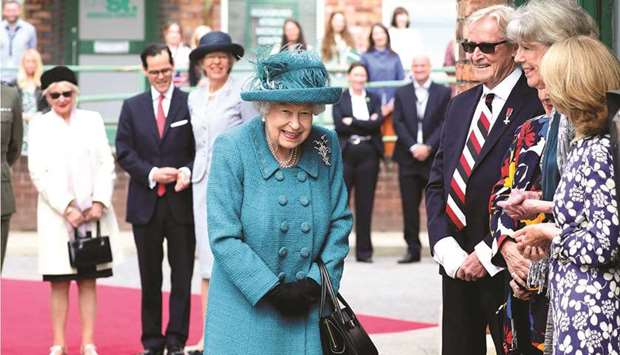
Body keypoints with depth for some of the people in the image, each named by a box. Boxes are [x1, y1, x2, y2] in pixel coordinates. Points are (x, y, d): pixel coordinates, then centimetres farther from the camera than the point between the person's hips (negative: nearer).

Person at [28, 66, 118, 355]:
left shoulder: (93, 120, 8)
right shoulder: (39, 126, 4)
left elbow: (106, 164, 5)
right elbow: (38, 173, -2)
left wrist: (99, 203, -8)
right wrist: (67, 208, -11)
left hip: (93, 213, 1)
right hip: (56, 215, -1)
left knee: (88, 280, 3)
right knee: (59, 282, 1)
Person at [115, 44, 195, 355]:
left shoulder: (191, 104, -1)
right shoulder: (132, 107, 8)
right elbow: (124, 152, 4)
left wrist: (188, 171, -20)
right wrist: (152, 173, -10)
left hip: (181, 202, -2)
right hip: (145, 204, 3)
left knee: (182, 276, 1)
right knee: (150, 278, 9)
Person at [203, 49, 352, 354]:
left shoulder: (327, 147, 0)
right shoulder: (231, 149, -10)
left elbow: (340, 222, 7)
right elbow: (224, 237, -12)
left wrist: (318, 281, -4)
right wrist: (271, 291, -14)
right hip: (245, 310, -3)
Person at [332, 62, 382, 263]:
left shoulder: (374, 99, 13)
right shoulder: (339, 99, 8)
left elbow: (377, 123, -4)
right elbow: (339, 125, -7)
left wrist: (351, 122, -8)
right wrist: (366, 125, -8)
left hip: (368, 154, 2)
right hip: (345, 154, -2)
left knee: (365, 204, 3)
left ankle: (364, 250, 9)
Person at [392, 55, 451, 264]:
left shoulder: (443, 93, 4)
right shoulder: (401, 93, 11)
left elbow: (444, 124, -2)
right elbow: (398, 123, 4)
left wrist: (428, 147, -13)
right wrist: (413, 147, -10)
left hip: (434, 157, -2)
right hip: (408, 157, 2)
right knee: (409, 206, 2)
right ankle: (413, 249, 7)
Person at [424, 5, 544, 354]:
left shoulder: (537, 106, -10)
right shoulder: (460, 105, 15)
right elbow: (437, 184, 14)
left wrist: (488, 256, -14)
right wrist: (447, 249, -1)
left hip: (506, 269, -7)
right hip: (456, 263, 7)